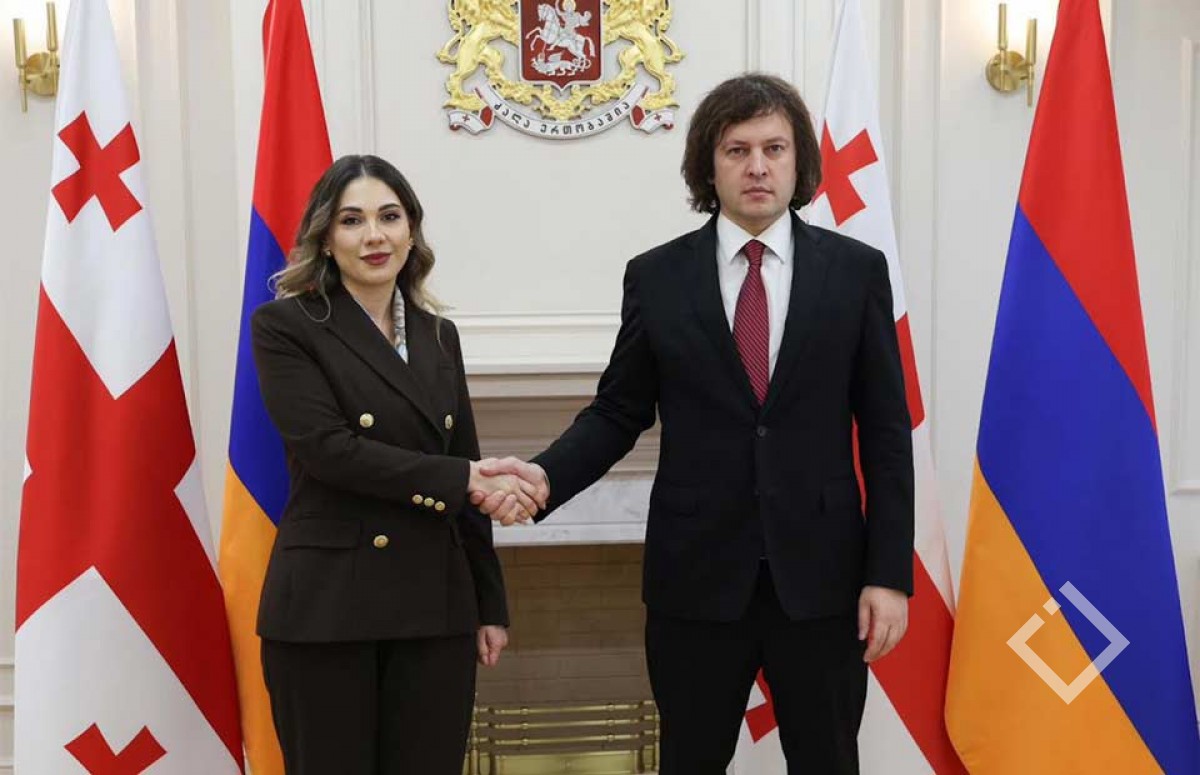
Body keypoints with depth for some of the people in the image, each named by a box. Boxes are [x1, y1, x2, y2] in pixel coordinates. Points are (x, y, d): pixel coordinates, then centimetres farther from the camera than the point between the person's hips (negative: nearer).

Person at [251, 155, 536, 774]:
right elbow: (328, 448, -14)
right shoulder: (285, 326, -2)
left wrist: (490, 605, 11)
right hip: (326, 607, -4)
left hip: (436, 606, 4)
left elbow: (466, 476, 13)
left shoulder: (439, 335, 12)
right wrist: (459, 480, -15)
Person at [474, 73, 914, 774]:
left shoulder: (856, 270, 1)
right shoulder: (657, 277, 1)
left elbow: (886, 433, 0)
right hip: (697, 573, 0)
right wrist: (546, 475, -14)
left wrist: (890, 573, -4)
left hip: (821, 573, 0)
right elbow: (618, 412, 5)